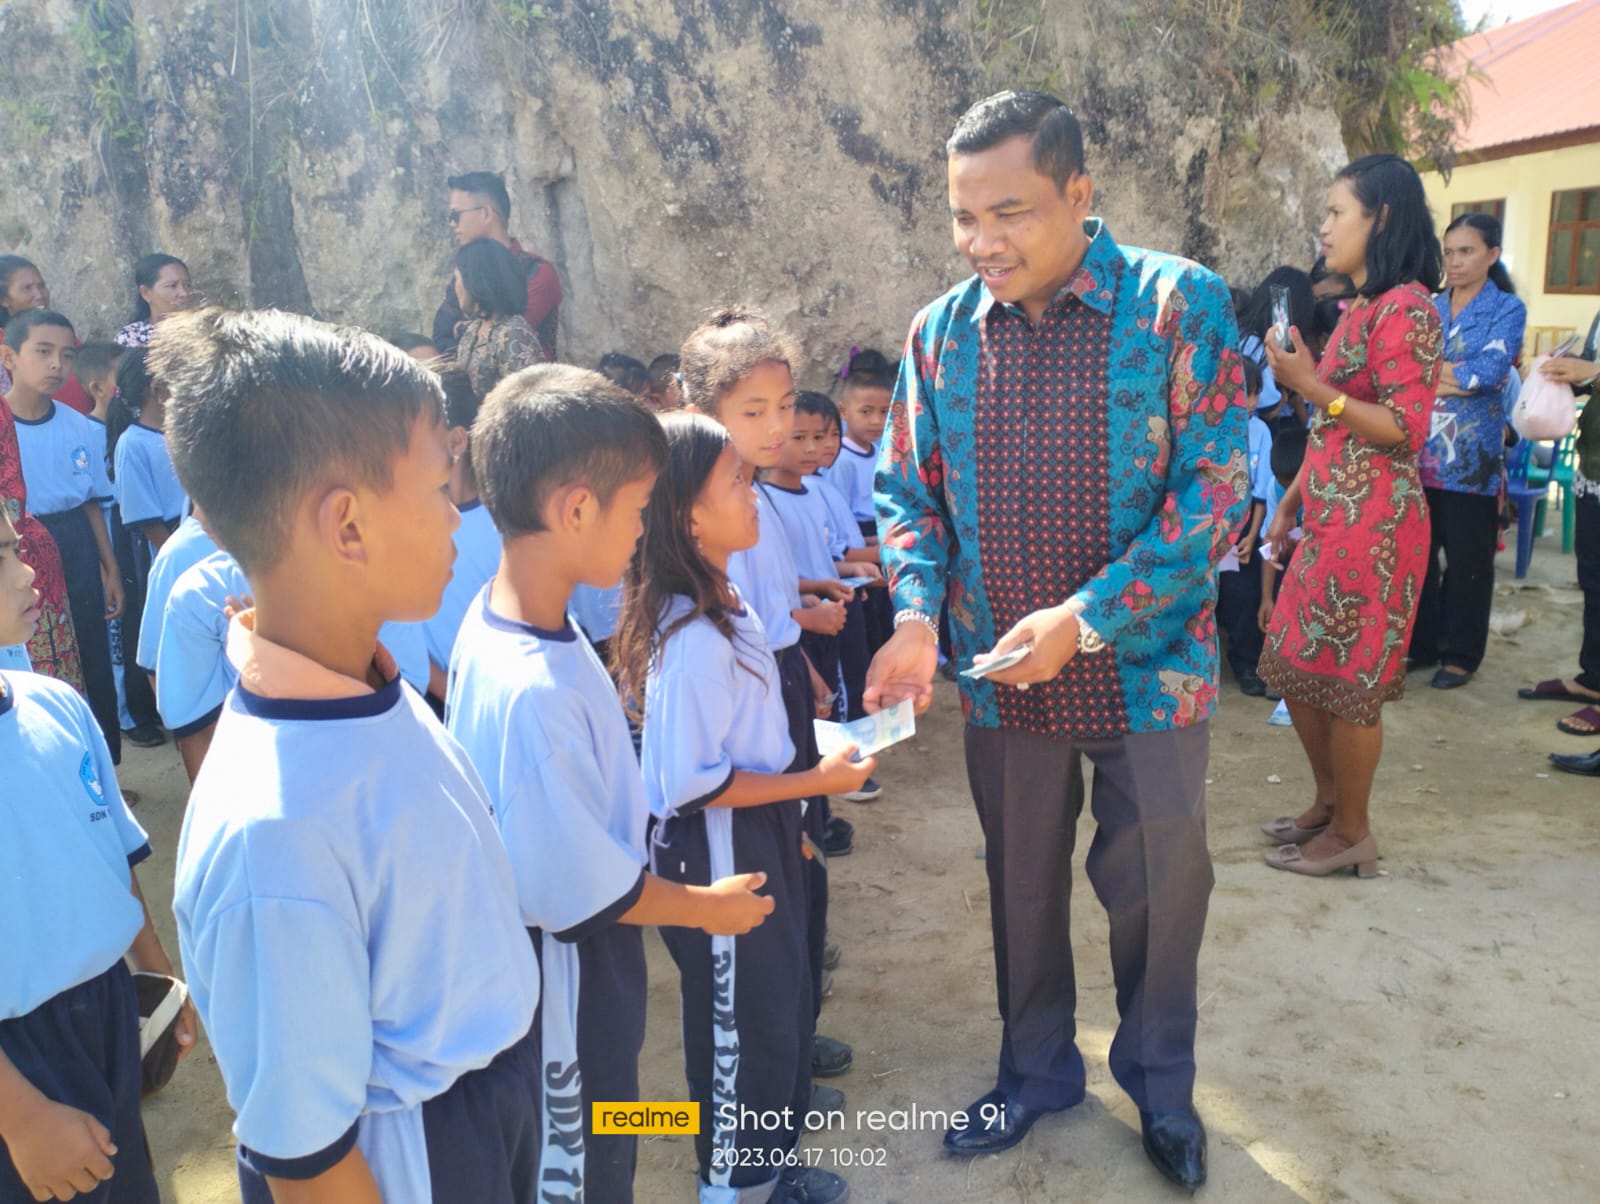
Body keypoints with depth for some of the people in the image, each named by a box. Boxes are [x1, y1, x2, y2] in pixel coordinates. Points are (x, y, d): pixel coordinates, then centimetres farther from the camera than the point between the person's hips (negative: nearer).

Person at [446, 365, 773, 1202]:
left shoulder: (495, 616, -6)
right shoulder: (534, 690, -35)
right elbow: (582, 888, -25)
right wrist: (705, 906, -11)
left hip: (574, 974, 8)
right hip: (567, 987, -8)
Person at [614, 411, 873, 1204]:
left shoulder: (725, 605, 3)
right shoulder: (694, 639, -28)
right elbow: (692, 782, -26)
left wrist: (789, 820, 16)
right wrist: (815, 781, -20)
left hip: (761, 838, 10)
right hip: (716, 852, -10)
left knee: (783, 1003, 23)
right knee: (742, 1023, 10)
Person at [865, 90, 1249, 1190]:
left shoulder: (1179, 305, -11)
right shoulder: (940, 332, 0)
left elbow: (1217, 489, -14)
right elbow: (908, 491, 5)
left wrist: (1083, 617, -21)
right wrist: (917, 615, -13)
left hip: (1148, 671, -3)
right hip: (1001, 679, 3)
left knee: (1159, 888, 13)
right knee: (1022, 886, 18)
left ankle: (1159, 1080, 40)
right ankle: (1037, 1069, 42)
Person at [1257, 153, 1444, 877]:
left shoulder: (1407, 307, -12)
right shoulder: (1358, 309, 17)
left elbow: (1406, 428, -17)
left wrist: (1313, 387, -21)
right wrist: (1290, 502, 18)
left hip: (1371, 525, -9)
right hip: (1328, 520, 9)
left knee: (1348, 680, 0)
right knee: (1295, 667, 14)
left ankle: (1352, 832, 16)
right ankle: (1328, 803, 30)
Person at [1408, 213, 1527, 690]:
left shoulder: (1507, 308, -1)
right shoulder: (1428, 307, 11)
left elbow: (1491, 370, -16)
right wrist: (1458, 379, -14)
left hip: (1471, 458, -4)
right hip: (1419, 453, 4)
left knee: (1467, 560, 4)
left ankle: (1461, 654, 16)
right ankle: (1420, 644, 22)